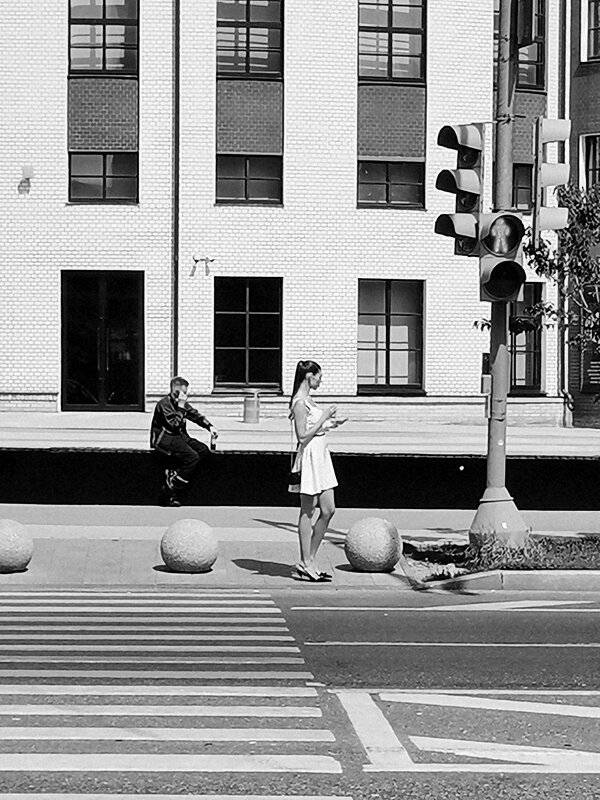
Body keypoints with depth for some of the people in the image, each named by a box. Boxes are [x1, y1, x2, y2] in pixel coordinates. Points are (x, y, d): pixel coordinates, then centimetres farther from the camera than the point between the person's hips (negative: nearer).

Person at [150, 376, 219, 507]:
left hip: (179, 437, 9)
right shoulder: (164, 403, -14)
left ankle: (173, 473, -12)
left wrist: (210, 427, 5)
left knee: (203, 450, -11)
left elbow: (196, 415, 19)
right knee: (192, 457, -25)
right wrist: (181, 407, -20)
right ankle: (171, 489, -16)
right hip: (164, 439, -9)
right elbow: (175, 425, -23)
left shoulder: (182, 403, 11)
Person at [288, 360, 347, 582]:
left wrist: (330, 423, 12)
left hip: (320, 457, 10)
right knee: (307, 512, -2)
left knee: (328, 510, 8)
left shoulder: (308, 400, 14)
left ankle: (308, 561, 14)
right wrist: (323, 418, -16)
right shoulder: (300, 402, -15)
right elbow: (303, 436, -19)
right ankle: (305, 564, 5)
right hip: (309, 457, -10)